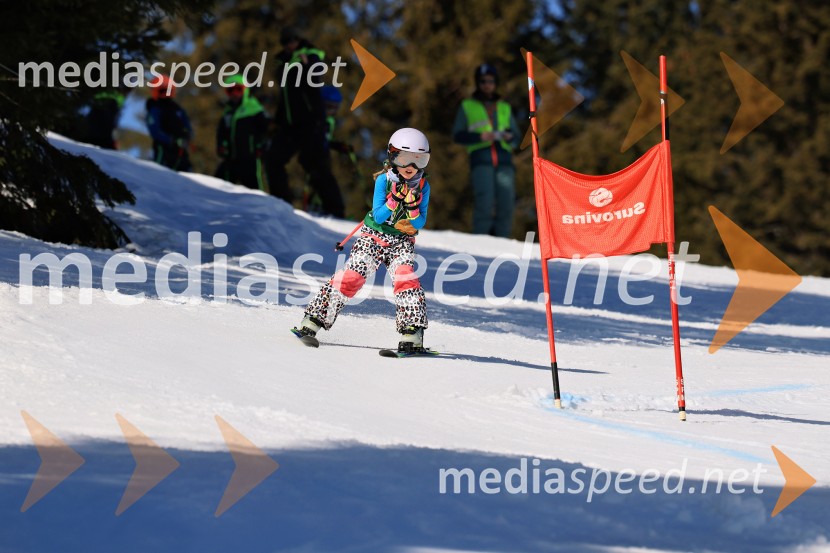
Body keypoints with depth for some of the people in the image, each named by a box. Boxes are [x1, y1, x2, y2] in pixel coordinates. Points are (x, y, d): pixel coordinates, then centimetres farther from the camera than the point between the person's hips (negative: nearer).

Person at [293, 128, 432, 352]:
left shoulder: (422, 186, -5)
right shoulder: (384, 179, -10)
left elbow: (420, 223, -6)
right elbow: (378, 216, -15)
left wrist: (412, 208, -26)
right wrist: (394, 201, -31)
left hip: (401, 241, 1)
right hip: (374, 235, -1)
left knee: (405, 277, -23)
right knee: (351, 275, -12)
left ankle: (412, 335, -24)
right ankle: (314, 321, -5)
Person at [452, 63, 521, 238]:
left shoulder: (505, 108, 24)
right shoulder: (467, 107, 16)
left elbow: (516, 139, 21)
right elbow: (458, 135, 7)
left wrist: (509, 137, -2)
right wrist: (479, 136, -10)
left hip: (504, 158, 3)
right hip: (481, 159, -3)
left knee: (506, 204, -10)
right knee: (484, 203, -19)